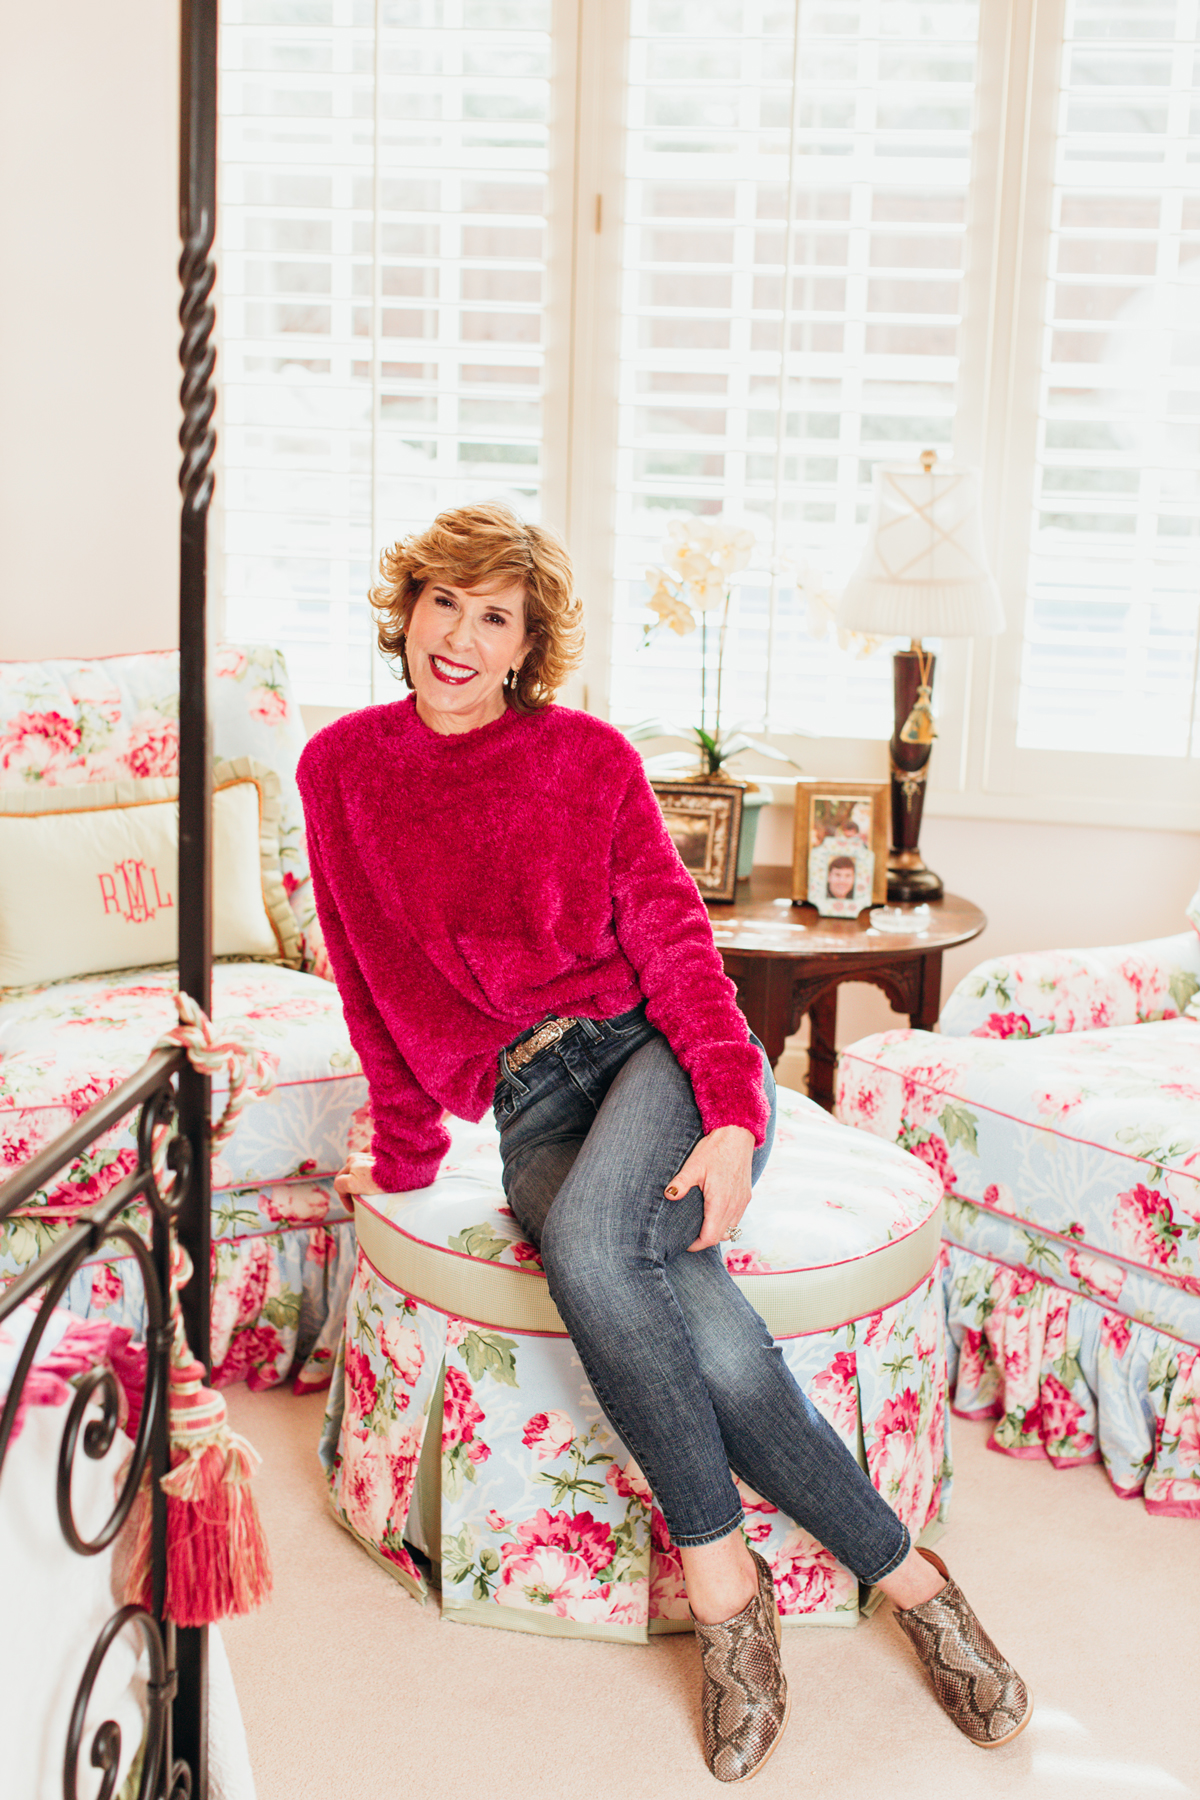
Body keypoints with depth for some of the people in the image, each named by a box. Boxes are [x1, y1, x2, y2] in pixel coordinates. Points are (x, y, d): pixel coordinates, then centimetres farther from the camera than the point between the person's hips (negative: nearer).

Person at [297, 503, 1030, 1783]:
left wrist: (732, 1114, -18)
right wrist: (407, 1155, 12)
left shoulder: (588, 756, 2)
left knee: (592, 1243, -35)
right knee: (712, 1347, -27)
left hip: (655, 1046, -1)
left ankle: (716, 1569, -15)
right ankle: (906, 1576, -9)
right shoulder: (342, 769, 7)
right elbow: (375, 983, 12)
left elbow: (671, 939, -4)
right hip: (527, 1099, 2)